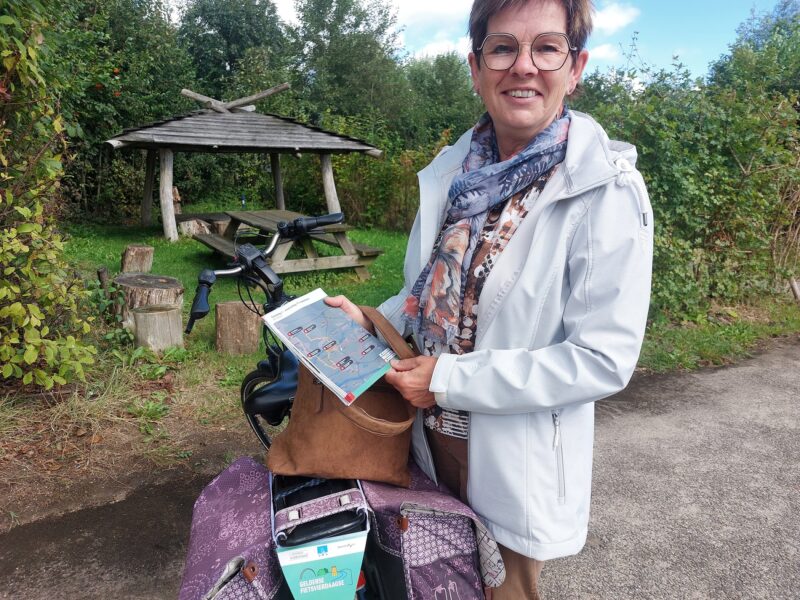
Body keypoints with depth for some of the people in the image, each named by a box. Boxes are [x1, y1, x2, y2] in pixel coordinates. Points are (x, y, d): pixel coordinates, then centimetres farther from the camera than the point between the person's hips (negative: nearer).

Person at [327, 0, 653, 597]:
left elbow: (603, 359, -22)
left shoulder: (607, 191, -19)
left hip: (516, 465, -5)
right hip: (431, 435, 6)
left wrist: (450, 380, -22)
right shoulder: (453, 172, 0)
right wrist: (372, 323, -5)